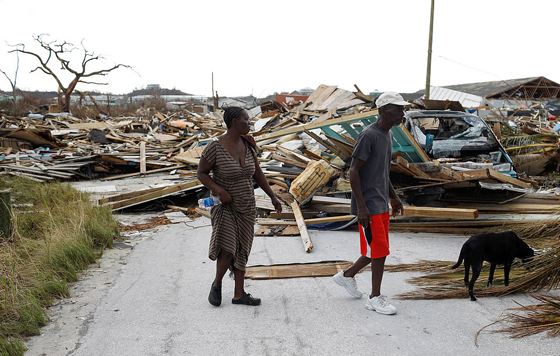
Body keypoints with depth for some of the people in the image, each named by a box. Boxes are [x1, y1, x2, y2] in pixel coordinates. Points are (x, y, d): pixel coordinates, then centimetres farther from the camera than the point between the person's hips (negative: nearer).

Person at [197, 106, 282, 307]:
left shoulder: (247, 145, 0)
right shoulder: (215, 146, -18)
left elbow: (257, 173, 9)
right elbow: (201, 174, -12)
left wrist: (272, 196, 10)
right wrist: (220, 191, -26)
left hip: (246, 206, 6)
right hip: (225, 206, -6)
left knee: (241, 250, 9)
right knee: (228, 250, -16)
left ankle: (239, 294, 19)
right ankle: (217, 284, 14)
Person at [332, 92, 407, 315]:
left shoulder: (388, 135, 12)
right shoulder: (368, 135, -17)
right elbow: (354, 171, -19)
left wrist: (393, 197, 22)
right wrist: (361, 206, -22)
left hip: (381, 204, 9)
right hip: (368, 205, -9)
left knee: (379, 250, 14)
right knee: (379, 250, -5)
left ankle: (347, 275, 33)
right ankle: (375, 297, 10)